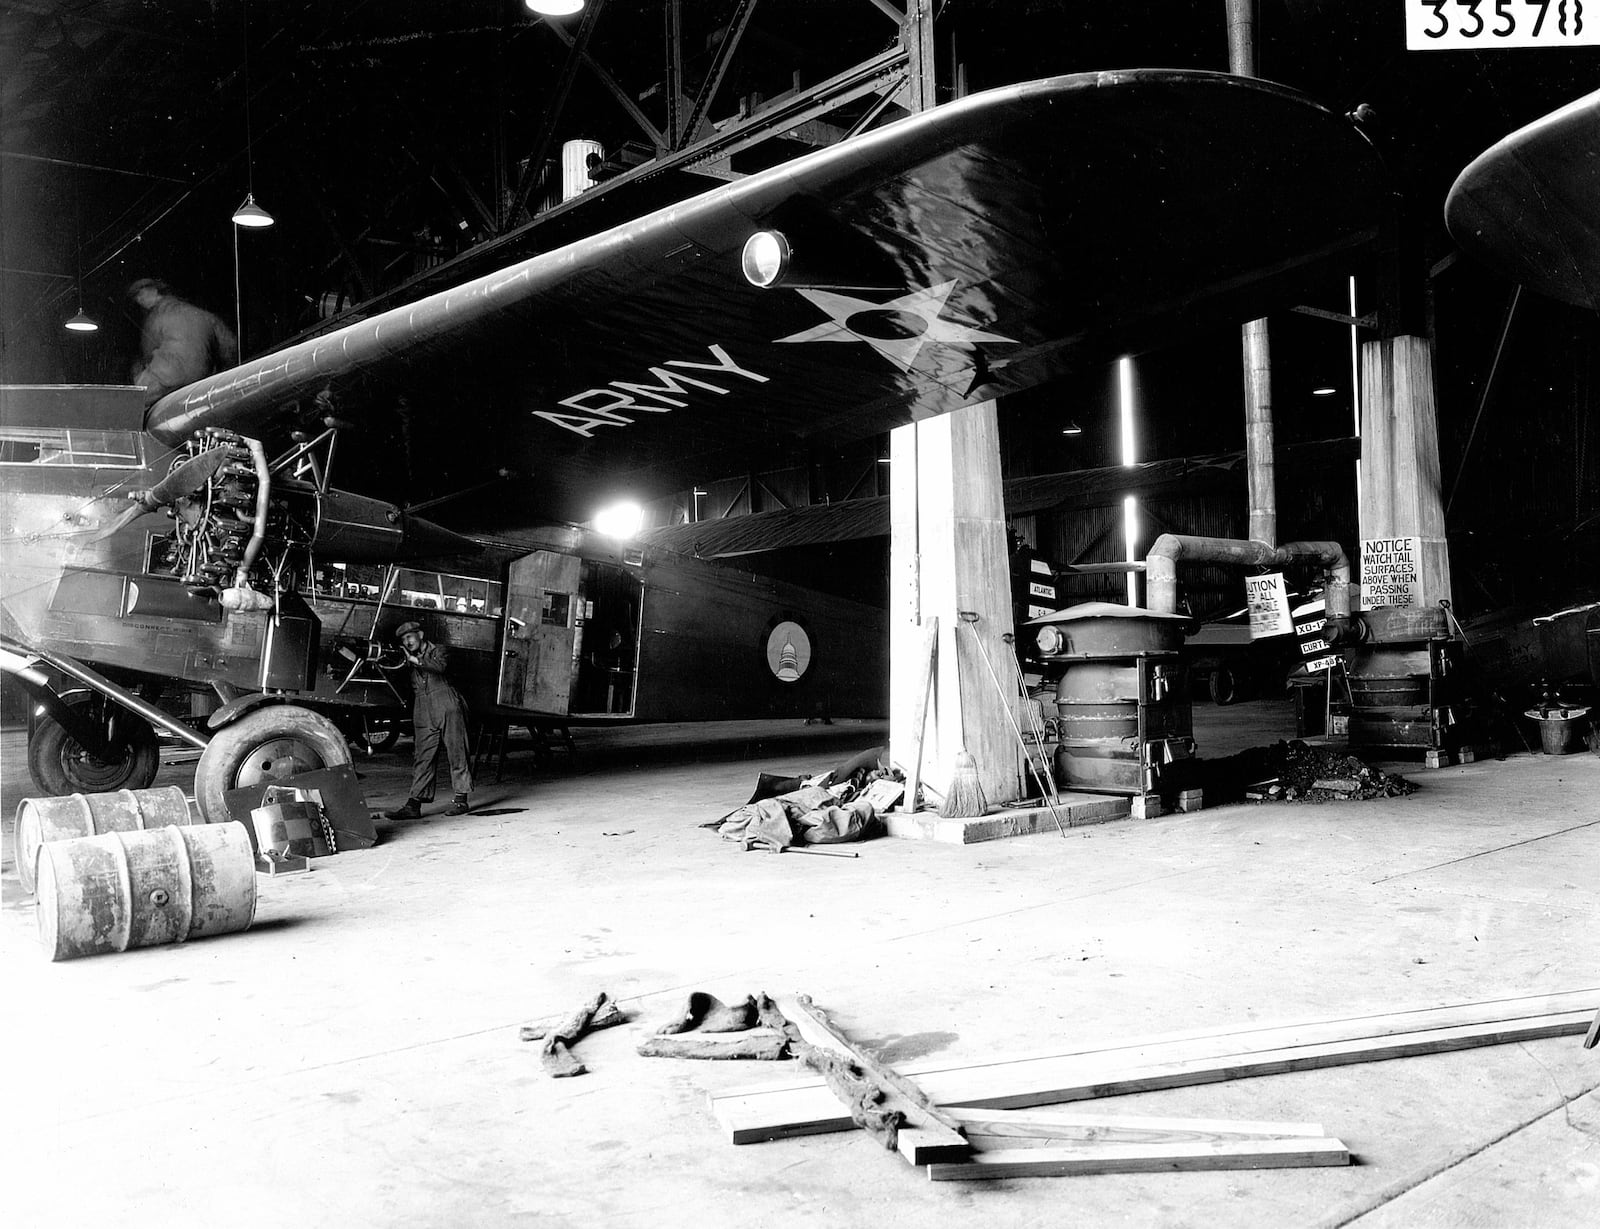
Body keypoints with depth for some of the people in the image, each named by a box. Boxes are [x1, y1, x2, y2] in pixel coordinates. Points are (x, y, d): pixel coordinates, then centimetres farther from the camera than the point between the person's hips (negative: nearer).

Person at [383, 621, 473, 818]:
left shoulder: (438, 651, 8)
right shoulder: (408, 662, 21)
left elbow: (440, 666, -16)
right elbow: (411, 693, 19)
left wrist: (416, 660, -21)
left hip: (447, 709, -4)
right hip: (424, 717, 4)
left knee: (457, 754, -2)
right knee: (424, 759, -1)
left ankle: (461, 800, 5)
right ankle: (413, 805, -6)